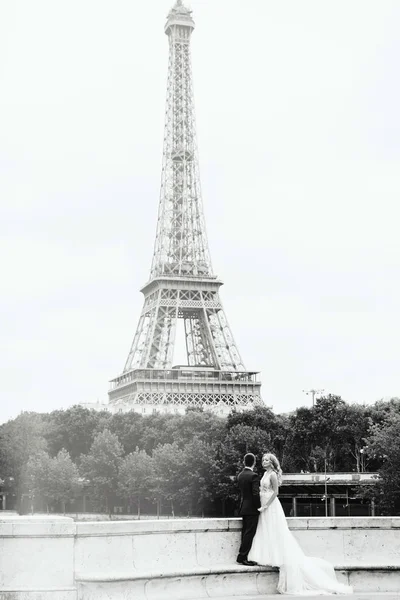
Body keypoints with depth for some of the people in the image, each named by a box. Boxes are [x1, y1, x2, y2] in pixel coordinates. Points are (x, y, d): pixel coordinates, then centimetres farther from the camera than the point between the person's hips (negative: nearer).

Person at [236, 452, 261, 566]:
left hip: (243, 508, 8)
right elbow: (255, 493, -20)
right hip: (252, 509, -8)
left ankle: (243, 557, 14)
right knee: (249, 533, -4)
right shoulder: (253, 476, -15)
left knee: (246, 533, 12)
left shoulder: (240, 475, 9)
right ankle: (242, 557, -5)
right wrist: (259, 507, -10)